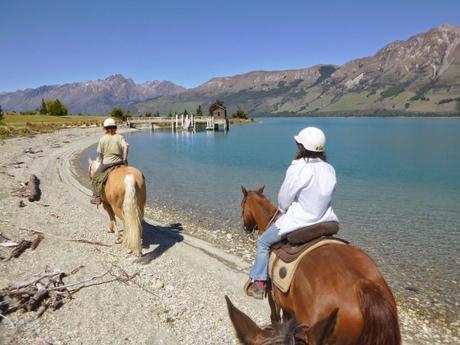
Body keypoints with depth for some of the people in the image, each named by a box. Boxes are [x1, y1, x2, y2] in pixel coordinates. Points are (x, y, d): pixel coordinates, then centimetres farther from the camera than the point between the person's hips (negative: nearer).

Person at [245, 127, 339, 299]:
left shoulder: (298, 168, -20)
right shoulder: (330, 169, -1)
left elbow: (284, 198, -12)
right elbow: (325, 195, 8)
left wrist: (283, 210, 11)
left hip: (298, 221, -6)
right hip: (324, 220, 6)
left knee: (263, 242, 15)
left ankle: (258, 283, 23)